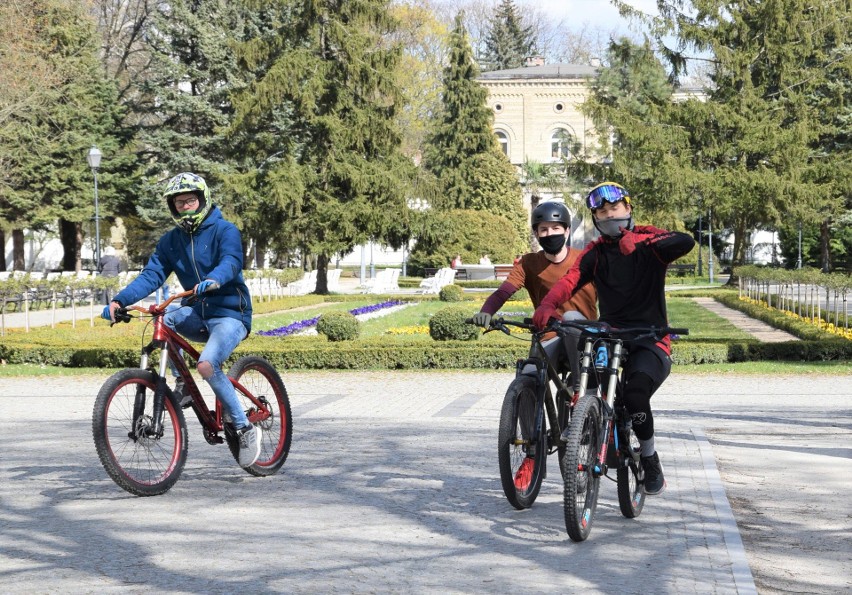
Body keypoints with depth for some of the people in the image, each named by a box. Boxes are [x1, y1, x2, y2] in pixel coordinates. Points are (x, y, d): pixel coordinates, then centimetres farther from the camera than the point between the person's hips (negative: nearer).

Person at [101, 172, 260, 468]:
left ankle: (245, 428, -13)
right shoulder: (171, 241, 8)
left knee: (207, 365, -30)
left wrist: (212, 280, -49)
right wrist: (120, 300, -20)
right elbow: (151, 275, -2)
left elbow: (231, 262, -26)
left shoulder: (225, 230, -7)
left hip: (230, 314, -5)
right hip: (198, 314, 6)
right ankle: (181, 384, -8)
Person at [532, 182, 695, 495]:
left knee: (635, 393, -29)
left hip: (651, 341, -3)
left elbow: (686, 242, -22)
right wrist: (547, 306, -31)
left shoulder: (647, 239, -1)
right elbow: (570, 280, -11)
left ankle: (651, 460, -5)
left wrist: (640, 241, -34)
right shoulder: (595, 253, 8)